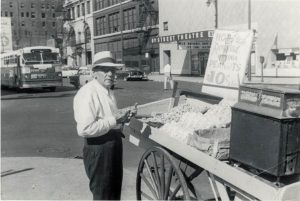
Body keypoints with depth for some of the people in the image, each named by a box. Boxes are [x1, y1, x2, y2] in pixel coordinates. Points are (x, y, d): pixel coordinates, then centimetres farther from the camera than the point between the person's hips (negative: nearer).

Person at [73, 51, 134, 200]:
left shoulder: (108, 91, 11)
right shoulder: (88, 93, -23)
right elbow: (84, 129, -31)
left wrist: (121, 118, 5)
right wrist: (114, 121, -26)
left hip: (113, 144, 10)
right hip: (99, 148, -10)